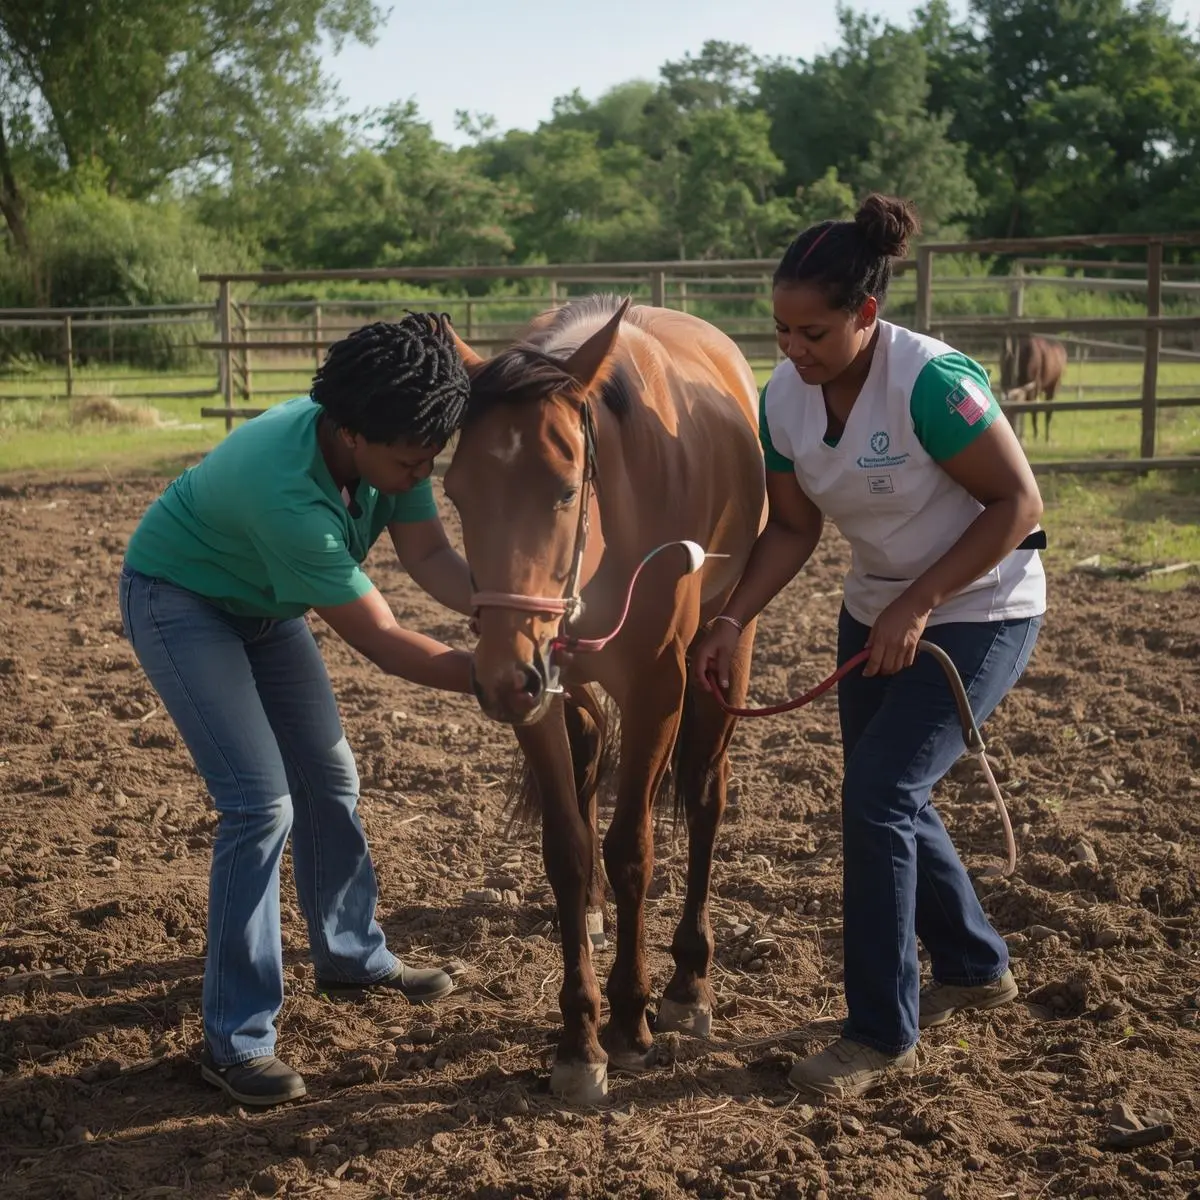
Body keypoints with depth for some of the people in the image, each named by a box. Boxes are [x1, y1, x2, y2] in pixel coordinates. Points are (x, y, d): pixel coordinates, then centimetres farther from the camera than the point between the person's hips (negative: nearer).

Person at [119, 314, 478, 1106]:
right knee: (263, 804, -16)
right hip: (178, 601, -8)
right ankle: (236, 1039, -7)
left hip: (266, 601, 8)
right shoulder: (291, 495, -41)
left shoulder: (389, 444, -20)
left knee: (330, 773, 14)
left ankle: (353, 955, 35)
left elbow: (429, 555, -16)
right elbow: (383, 643, -35)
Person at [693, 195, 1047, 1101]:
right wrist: (734, 621, -12)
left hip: (981, 614, -7)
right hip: (876, 612, 7)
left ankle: (884, 1034, 2)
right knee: (888, 799, 14)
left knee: (878, 797, -13)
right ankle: (975, 967, 39)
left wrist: (918, 604, -25)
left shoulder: (933, 382, -28)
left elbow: (1018, 503, -22)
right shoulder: (784, 400, -9)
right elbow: (793, 529, 1)